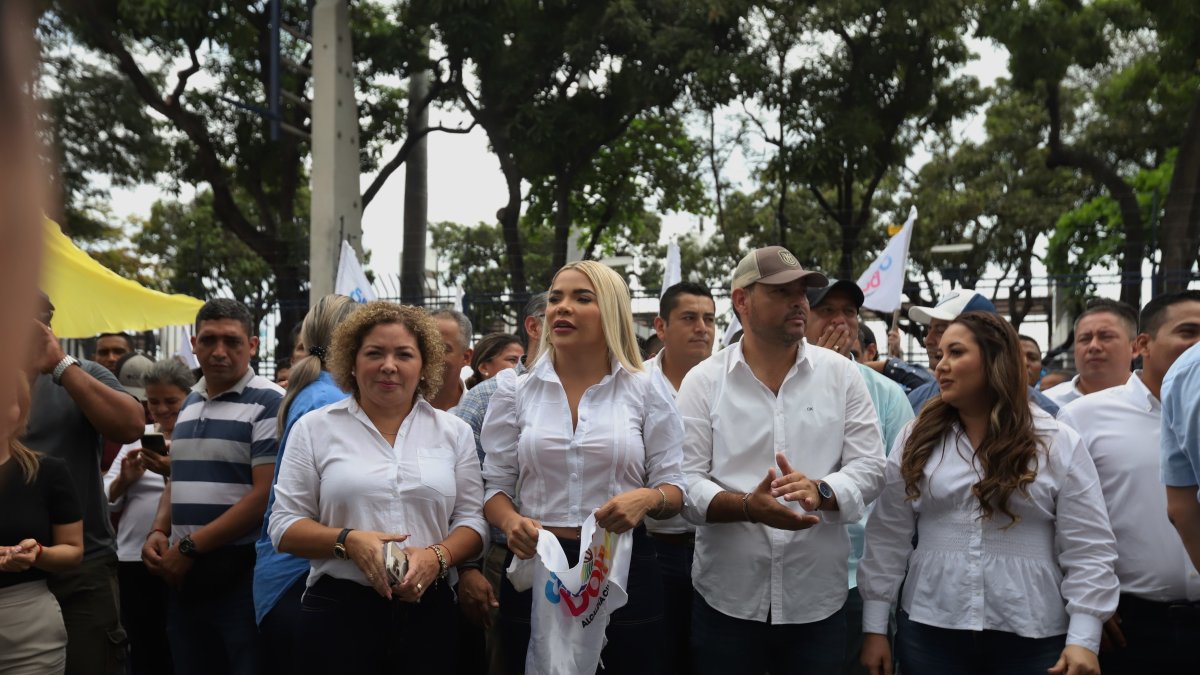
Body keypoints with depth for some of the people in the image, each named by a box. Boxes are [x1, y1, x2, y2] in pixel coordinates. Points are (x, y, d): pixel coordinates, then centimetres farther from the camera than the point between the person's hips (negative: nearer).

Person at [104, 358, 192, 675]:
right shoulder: (137, 435, 12)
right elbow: (107, 500, 11)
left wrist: (174, 473, -27)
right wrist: (125, 478, -8)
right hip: (134, 557, 4)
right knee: (144, 649, 12)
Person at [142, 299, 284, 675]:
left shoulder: (268, 404, -11)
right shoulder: (189, 404, 14)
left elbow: (265, 495, -18)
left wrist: (190, 547, -14)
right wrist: (159, 532, 4)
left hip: (241, 574, -7)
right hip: (185, 575, 7)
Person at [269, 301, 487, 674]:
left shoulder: (454, 431, 9)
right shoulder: (315, 429, 4)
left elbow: (471, 519, 7)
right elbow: (285, 526, 2)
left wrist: (436, 556, -12)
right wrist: (348, 541, -15)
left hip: (430, 610, 2)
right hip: (339, 610, -1)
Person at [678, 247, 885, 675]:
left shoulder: (841, 374, 3)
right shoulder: (703, 381, -1)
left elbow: (869, 468, 0)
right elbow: (684, 482, -6)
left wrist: (819, 491, -20)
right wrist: (748, 506, -23)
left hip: (818, 599, 1)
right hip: (727, 599, -1)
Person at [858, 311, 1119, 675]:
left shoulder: (1060, 444, 0)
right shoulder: (917, 438, 4)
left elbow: (1088, 550, -2)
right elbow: (888, 539, 3)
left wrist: (1084, 638, -10)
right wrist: (875, 627, 1)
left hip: (1031, 639, -1)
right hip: (929, 631, 1)